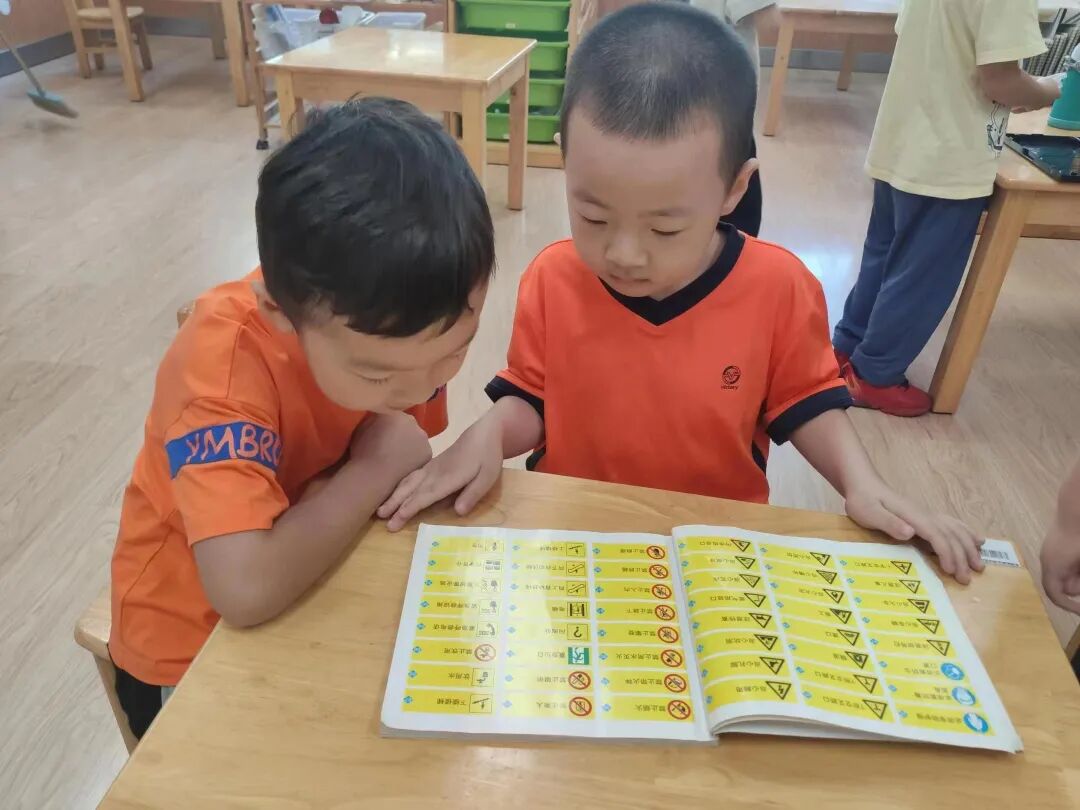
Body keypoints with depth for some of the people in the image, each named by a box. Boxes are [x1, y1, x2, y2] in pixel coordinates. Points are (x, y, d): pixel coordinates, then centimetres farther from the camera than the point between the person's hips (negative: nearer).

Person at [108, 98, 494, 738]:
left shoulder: (405, 320, -16)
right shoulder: (226, 356, -31)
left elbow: (404, 458, -3)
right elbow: (246, 589, -40)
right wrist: (372, 472, -28)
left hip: (322, 594, 4)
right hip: (194, 645, -3)